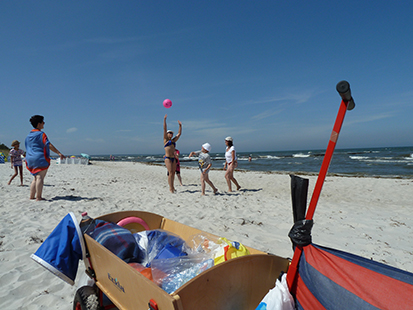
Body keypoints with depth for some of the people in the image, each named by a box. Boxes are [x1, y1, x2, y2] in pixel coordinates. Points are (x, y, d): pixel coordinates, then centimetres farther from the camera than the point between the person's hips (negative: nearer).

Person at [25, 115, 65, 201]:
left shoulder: (29, 135, 18)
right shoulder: (41, 134, -9)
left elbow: (28, 148, 22)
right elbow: (48, 145, -20)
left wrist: (28, 160, 30)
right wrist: (59, 153, -26)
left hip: (30, 158, 9)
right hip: (41, 158, -9)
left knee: (36, 178, 15)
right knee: (40, 177, -8)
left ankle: (32, 196, 15)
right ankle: (38, 197, -10)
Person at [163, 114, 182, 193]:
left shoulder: (173, 140, 18)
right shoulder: (166, 139, 3)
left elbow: (179, 133, 23)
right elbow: (165, 129, -2)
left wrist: (180, 125, 21)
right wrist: (164, 119, -5)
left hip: (173, 158, 6)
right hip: (167, 158, -6)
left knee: (173, 173, 7)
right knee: (170, 172, -12)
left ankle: (172, 187, 18)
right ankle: (171, 188, -8)